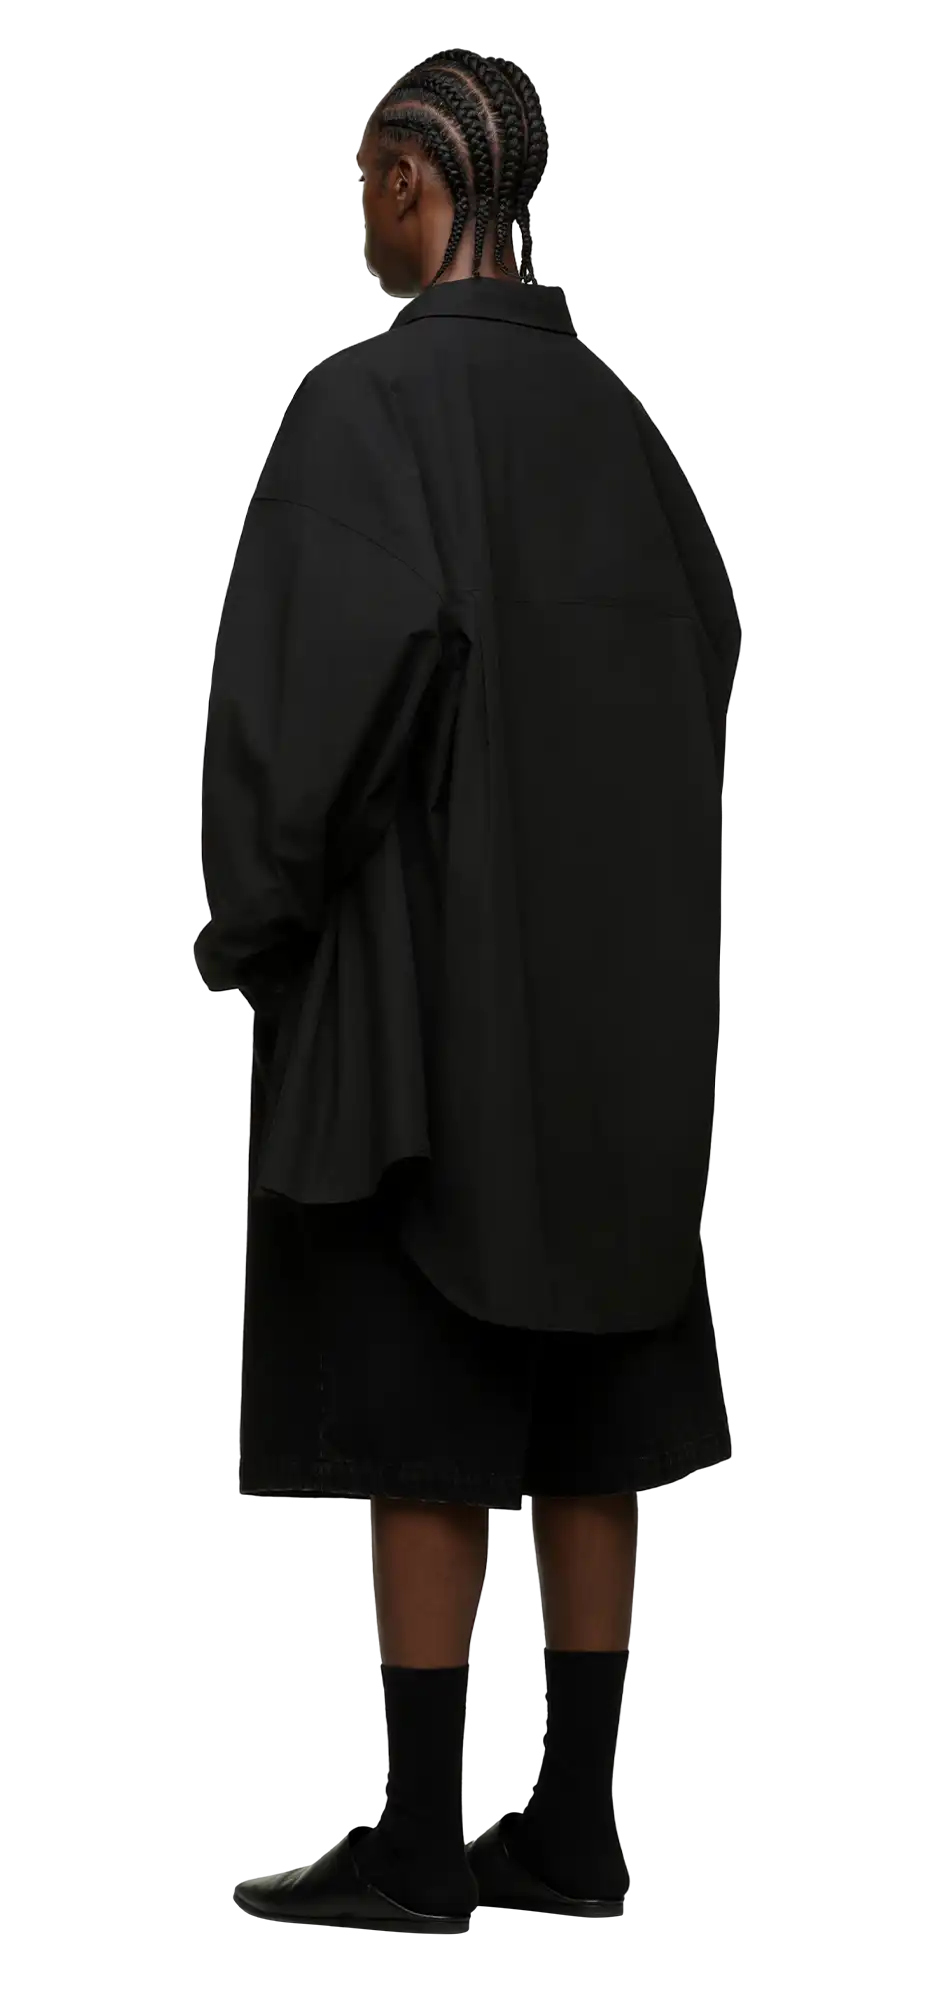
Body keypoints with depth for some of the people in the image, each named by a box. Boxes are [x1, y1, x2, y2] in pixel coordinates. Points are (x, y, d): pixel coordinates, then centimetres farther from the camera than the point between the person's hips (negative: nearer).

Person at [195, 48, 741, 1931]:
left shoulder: (369, 399, -12)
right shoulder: (609, 413, 10)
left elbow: (359, 649, -23)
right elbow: (707, 644, 12)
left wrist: (250, 915, -13)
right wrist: (610, 892, 16)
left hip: (419, 995, -7)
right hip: (607, 999, 7)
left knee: (419, 1426, -3)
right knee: (583, 1424, 9)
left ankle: (420, 1839, 1)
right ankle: (572, 1824, 13)